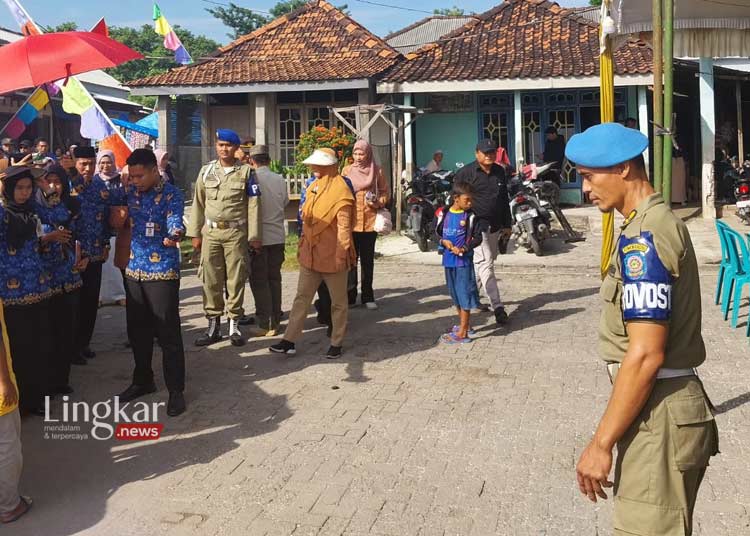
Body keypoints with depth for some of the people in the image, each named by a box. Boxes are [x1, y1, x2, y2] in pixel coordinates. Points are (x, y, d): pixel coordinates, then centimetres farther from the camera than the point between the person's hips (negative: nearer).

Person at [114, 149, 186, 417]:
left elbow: (175, 221, -26)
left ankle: (176, 389, 7)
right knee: (137, 330, 15)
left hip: (163, 271, -6)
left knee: (167, 332, -3)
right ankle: (142, 380, 31)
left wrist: (176, 234, -46)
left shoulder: (171, 193, -10)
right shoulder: (131, 192, 8)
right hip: (134, 269, 6)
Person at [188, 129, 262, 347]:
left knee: (236, 279, 2)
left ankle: (234, 325, 11)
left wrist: (254, 236, -5)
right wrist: (195, 233, 8)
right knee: (211, 280, 4)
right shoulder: (206, 171, 8)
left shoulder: (246, 172, 1)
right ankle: (213, 325, 13)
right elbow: (199, 203, 11)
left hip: (236, 233, -2)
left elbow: (253, 205, -1)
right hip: (210, 232, 2)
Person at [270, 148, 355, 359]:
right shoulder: (313, 187, 10)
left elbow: (344, 228, -16)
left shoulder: (340, 191, -13)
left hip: (332, 256, -7)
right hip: (311, 255, 7)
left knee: (338, 302, 8)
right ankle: (289, 341, 13)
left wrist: (341, 255, -18)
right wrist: (302, 245, 15)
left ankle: (336, 343, 18)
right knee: (302, 298, 8)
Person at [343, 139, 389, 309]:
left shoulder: (377, 171, 3)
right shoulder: (347, 170, 5)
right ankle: (350, 296, 10)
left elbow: (384, 192, 8)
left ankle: (368, 297, 17)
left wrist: (378, 203, -11)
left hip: (369, 221, 0)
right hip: (350, 221, 0)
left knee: (368, 261, 8)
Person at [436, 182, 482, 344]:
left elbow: (478, 238, -5)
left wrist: (464, 248, -18)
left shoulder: (471, 216, -6)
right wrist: (443, 241, -9)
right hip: (448, 260, 5)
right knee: (455, 293, 16)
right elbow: (438, 233, 12)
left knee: (464, 294, -5)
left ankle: (463, 333, -3)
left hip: (464, 260, -5)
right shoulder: (444, 214, 3)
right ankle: (464, 324, 33)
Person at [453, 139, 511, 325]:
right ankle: (497, 307, -17)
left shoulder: (499, 172, 12)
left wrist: (507, 224, 18)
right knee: (485, 264, -13)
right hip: (476, 225, -7)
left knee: (484, 262, 15)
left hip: (495, 226, 7)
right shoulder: (465, 173, -8)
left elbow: (504, 199, 19)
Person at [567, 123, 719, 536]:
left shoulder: (642, 238, -19)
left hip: (659, 416, -10)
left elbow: (645, 355, -24)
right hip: (668, 406, 10)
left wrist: (602, 443, -20)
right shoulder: (663, 221, 13)